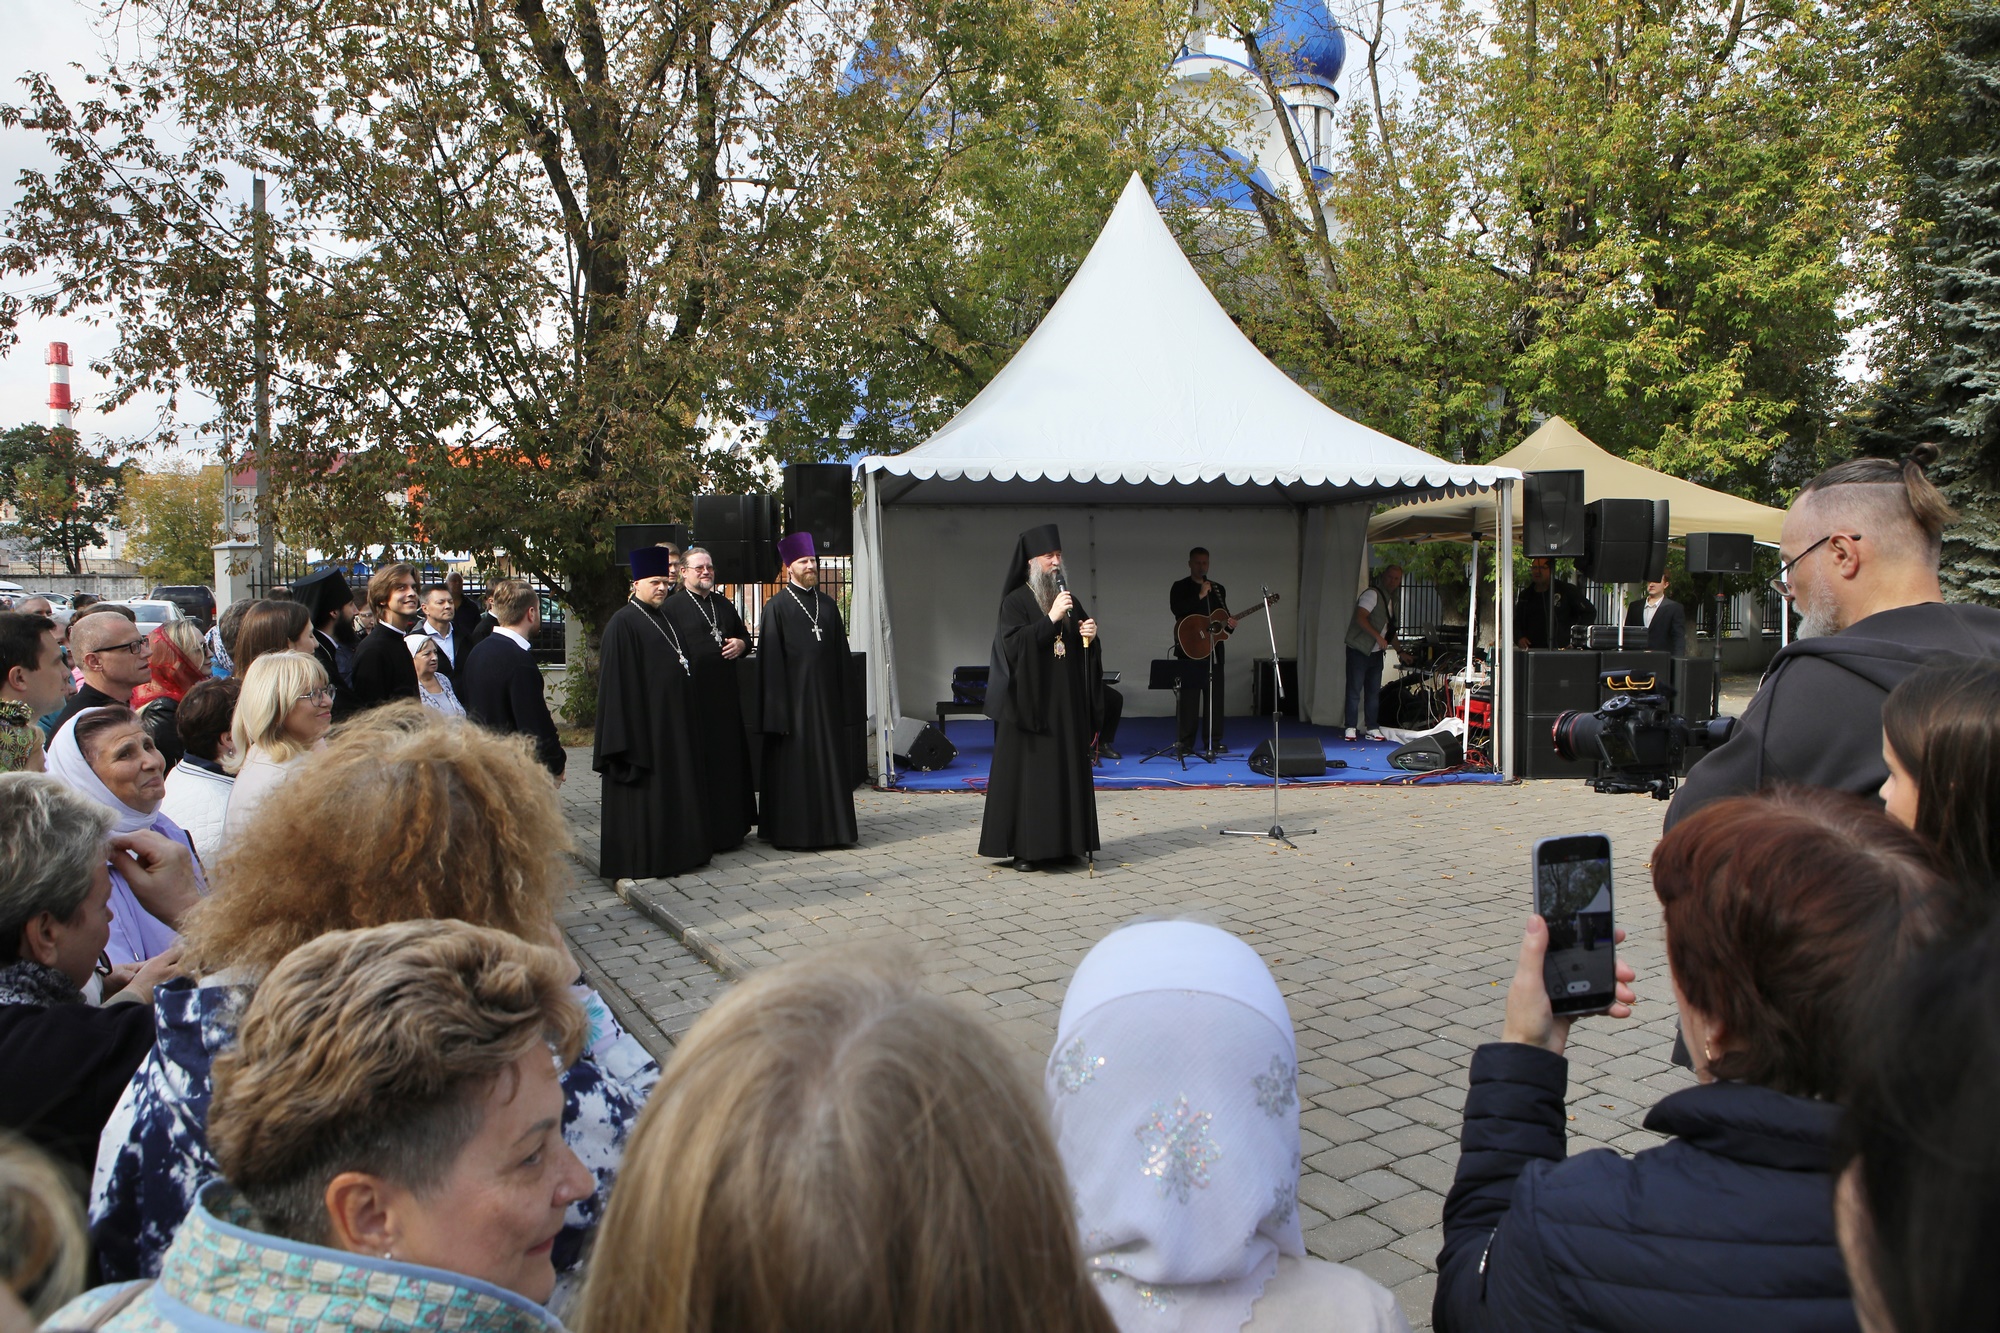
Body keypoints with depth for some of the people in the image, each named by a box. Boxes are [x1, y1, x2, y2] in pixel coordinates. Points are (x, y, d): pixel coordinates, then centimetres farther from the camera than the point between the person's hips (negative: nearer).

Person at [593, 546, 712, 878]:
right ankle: (640, 859, 6)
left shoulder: (664, 619, 15)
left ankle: (673, 849, 21)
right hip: (643, 722, -8)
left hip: (673, 721, 8)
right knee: (643, 794, -2)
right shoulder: (623, 623, -9)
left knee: (674, 786, 12)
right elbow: (616, 681, -14)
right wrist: (627, 736, -18)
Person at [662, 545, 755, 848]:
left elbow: (744, 633, 25)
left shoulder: (723, 604, 17)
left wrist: (741, 643, 3)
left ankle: (731, 827, 19)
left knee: (730, 757, 9)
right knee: (700, 762, -4)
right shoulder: (673, 606, -3)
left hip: (726, 694, 6)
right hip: (693, 695, -6)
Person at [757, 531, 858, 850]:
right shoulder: (777, 607, -3)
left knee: (830, 761, 8)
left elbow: (842, 655, 14)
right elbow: (770, 659, -7)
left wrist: (841, 697, 8)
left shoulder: (828, 605, 12)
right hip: (795, 698, -5)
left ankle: (831, 826, 17)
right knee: (795, 763, 0)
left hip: (826, 697, 5)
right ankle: (794, 831, 9)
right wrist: (778, 703, -13)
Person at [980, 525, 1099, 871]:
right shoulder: (1015, 601, -4)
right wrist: (1050, 619, -22)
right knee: (1029, 771, -5)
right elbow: (1013, 644, -18)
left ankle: (1063, 842, 13)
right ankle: (1024, 847, 0)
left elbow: (1085, 649, 17)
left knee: (1068, 770, 6)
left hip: (1067, 703, 6)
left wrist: (1091, 634, -5)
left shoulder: (1068, 599, 13)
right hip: (1030, 699, -6)